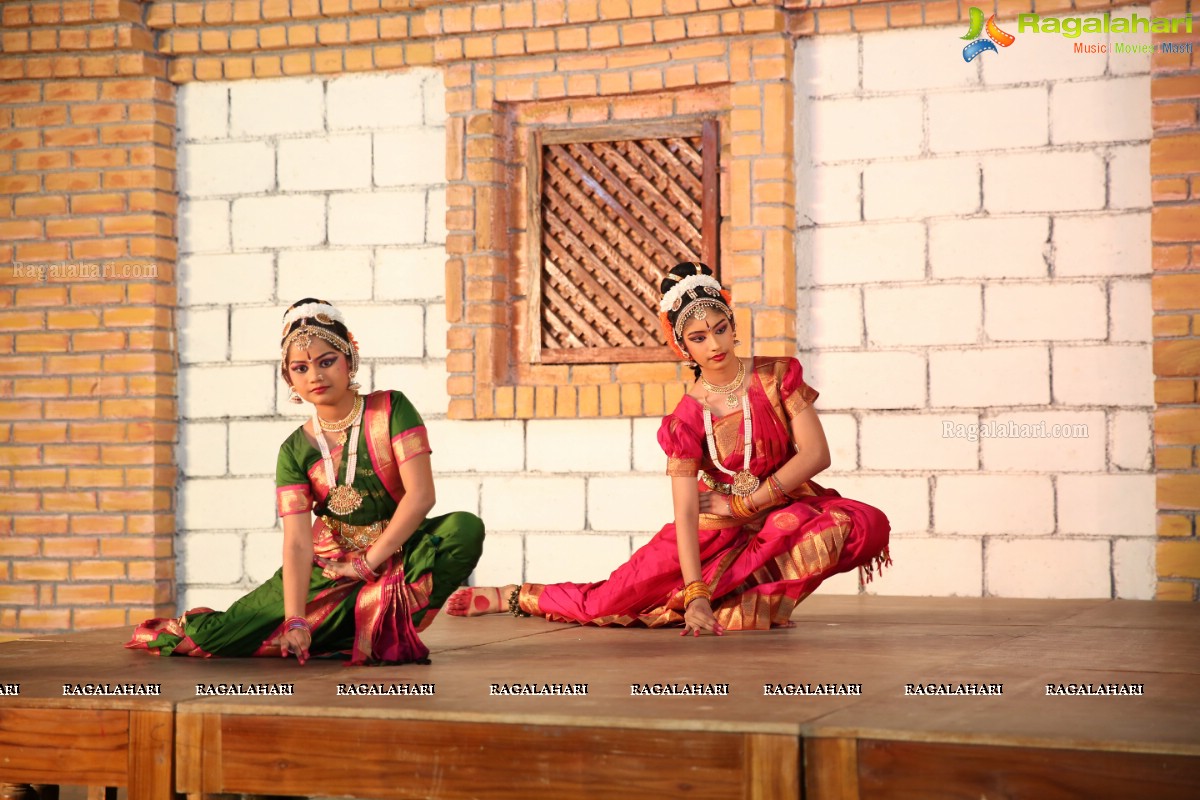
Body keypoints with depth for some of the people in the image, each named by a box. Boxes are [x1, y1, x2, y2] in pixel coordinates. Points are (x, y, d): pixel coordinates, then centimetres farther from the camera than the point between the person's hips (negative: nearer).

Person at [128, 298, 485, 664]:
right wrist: (294, 620, -28)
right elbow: (297, 541, -14)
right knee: (219, 635, -12)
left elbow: (421, 494, -16)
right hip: (329, 569, 1)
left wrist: (368, 562, -14)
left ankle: (389, 630, -21)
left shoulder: (391, 410, -7)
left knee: (465, 528, -33)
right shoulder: (295, 451, -4)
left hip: (399, 555, 0)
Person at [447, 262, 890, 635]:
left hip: (784, 512, 1)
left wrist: (747, 503, -13)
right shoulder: (687, 417, -9)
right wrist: (696, 595, -29)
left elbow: (815, 453, -10)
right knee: (608, 602, -9)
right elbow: (685, 511, -17)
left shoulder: (777, 376, -6)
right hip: (714, 528, -1)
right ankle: (515, 596, 22)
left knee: (864, 525, -31)